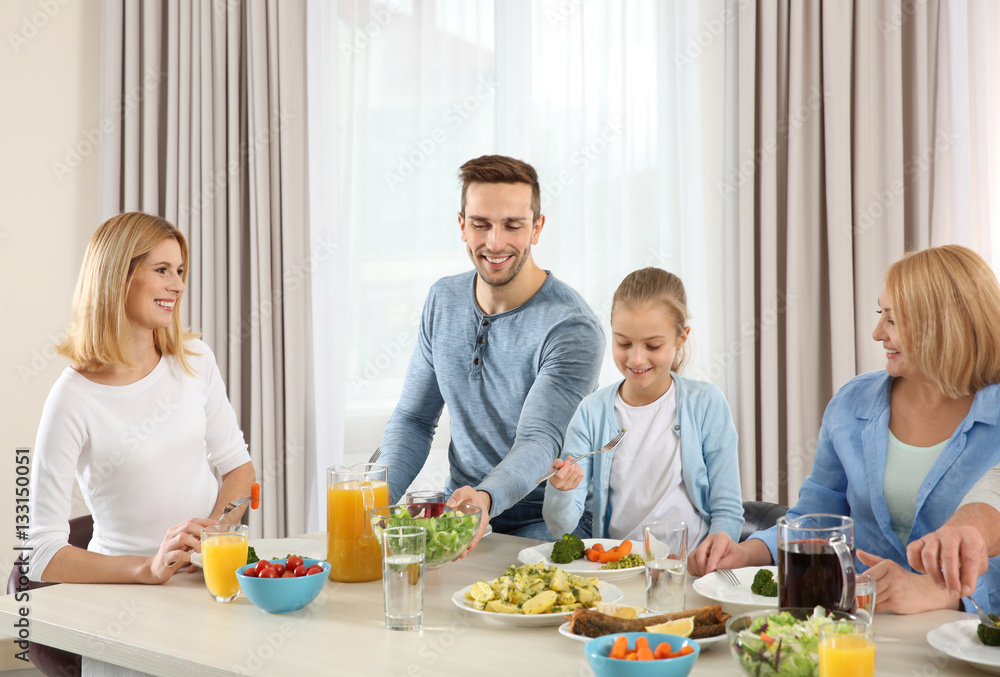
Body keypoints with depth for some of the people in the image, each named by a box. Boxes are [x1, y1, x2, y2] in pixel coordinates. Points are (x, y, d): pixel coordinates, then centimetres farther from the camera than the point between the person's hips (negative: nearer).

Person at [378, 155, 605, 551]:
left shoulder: (571, 329, -16)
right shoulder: (443, 301, 5)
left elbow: (538, 442, -25)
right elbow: (414, 419, 10)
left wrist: (486, 499, -46)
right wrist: (379, 498, -9)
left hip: (541, 525, -5)